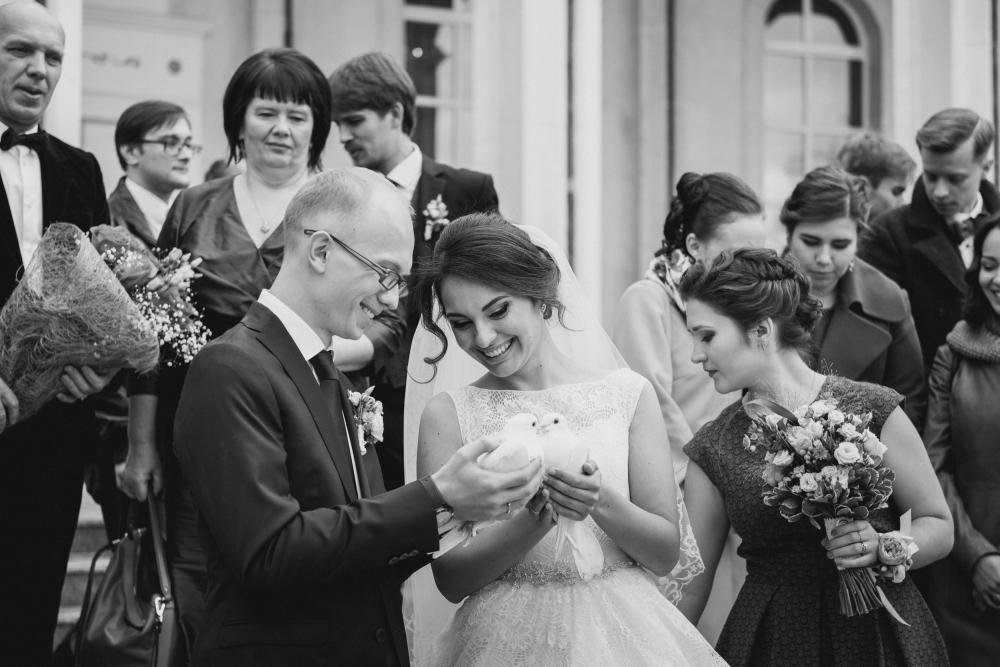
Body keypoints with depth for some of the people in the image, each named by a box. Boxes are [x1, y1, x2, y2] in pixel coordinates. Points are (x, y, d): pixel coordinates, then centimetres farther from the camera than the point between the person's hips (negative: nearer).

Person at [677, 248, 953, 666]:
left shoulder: (873, 410, -8)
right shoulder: (712, 448, 0)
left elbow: (939, 526, -1)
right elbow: (689, 585, 3)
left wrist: (883, 548, -19)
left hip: (879, 633, -2)